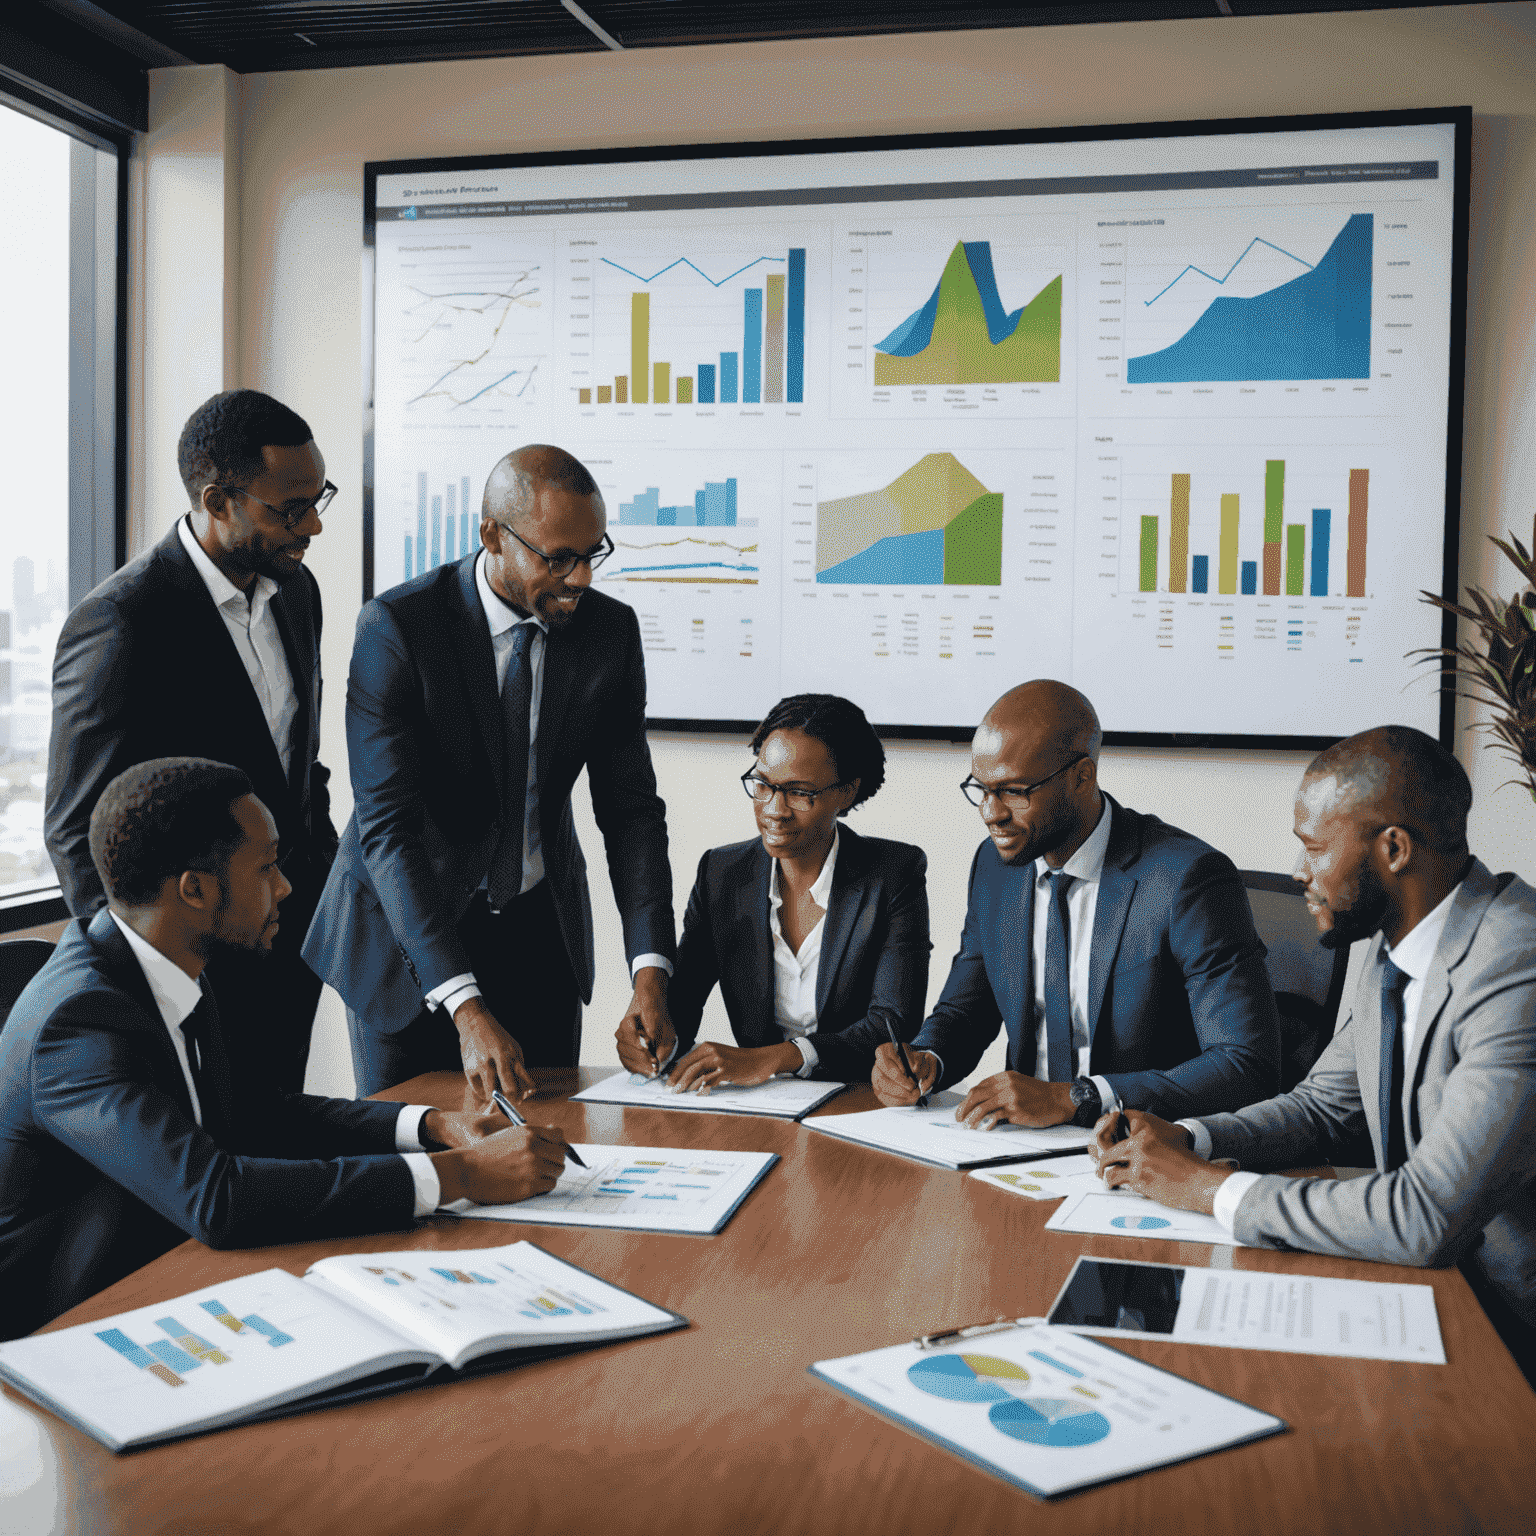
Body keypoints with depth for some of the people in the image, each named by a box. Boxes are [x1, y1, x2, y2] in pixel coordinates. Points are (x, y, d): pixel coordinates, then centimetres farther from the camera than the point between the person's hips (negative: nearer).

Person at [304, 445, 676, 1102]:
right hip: (408, 931, -3)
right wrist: (466, 1009, -34)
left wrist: (650, 969, -19)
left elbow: (630, 807, -5)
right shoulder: (396, 626, -21)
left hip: (541, 935, 3)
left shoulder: (611, 630, -8)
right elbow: (388, 827, -25)